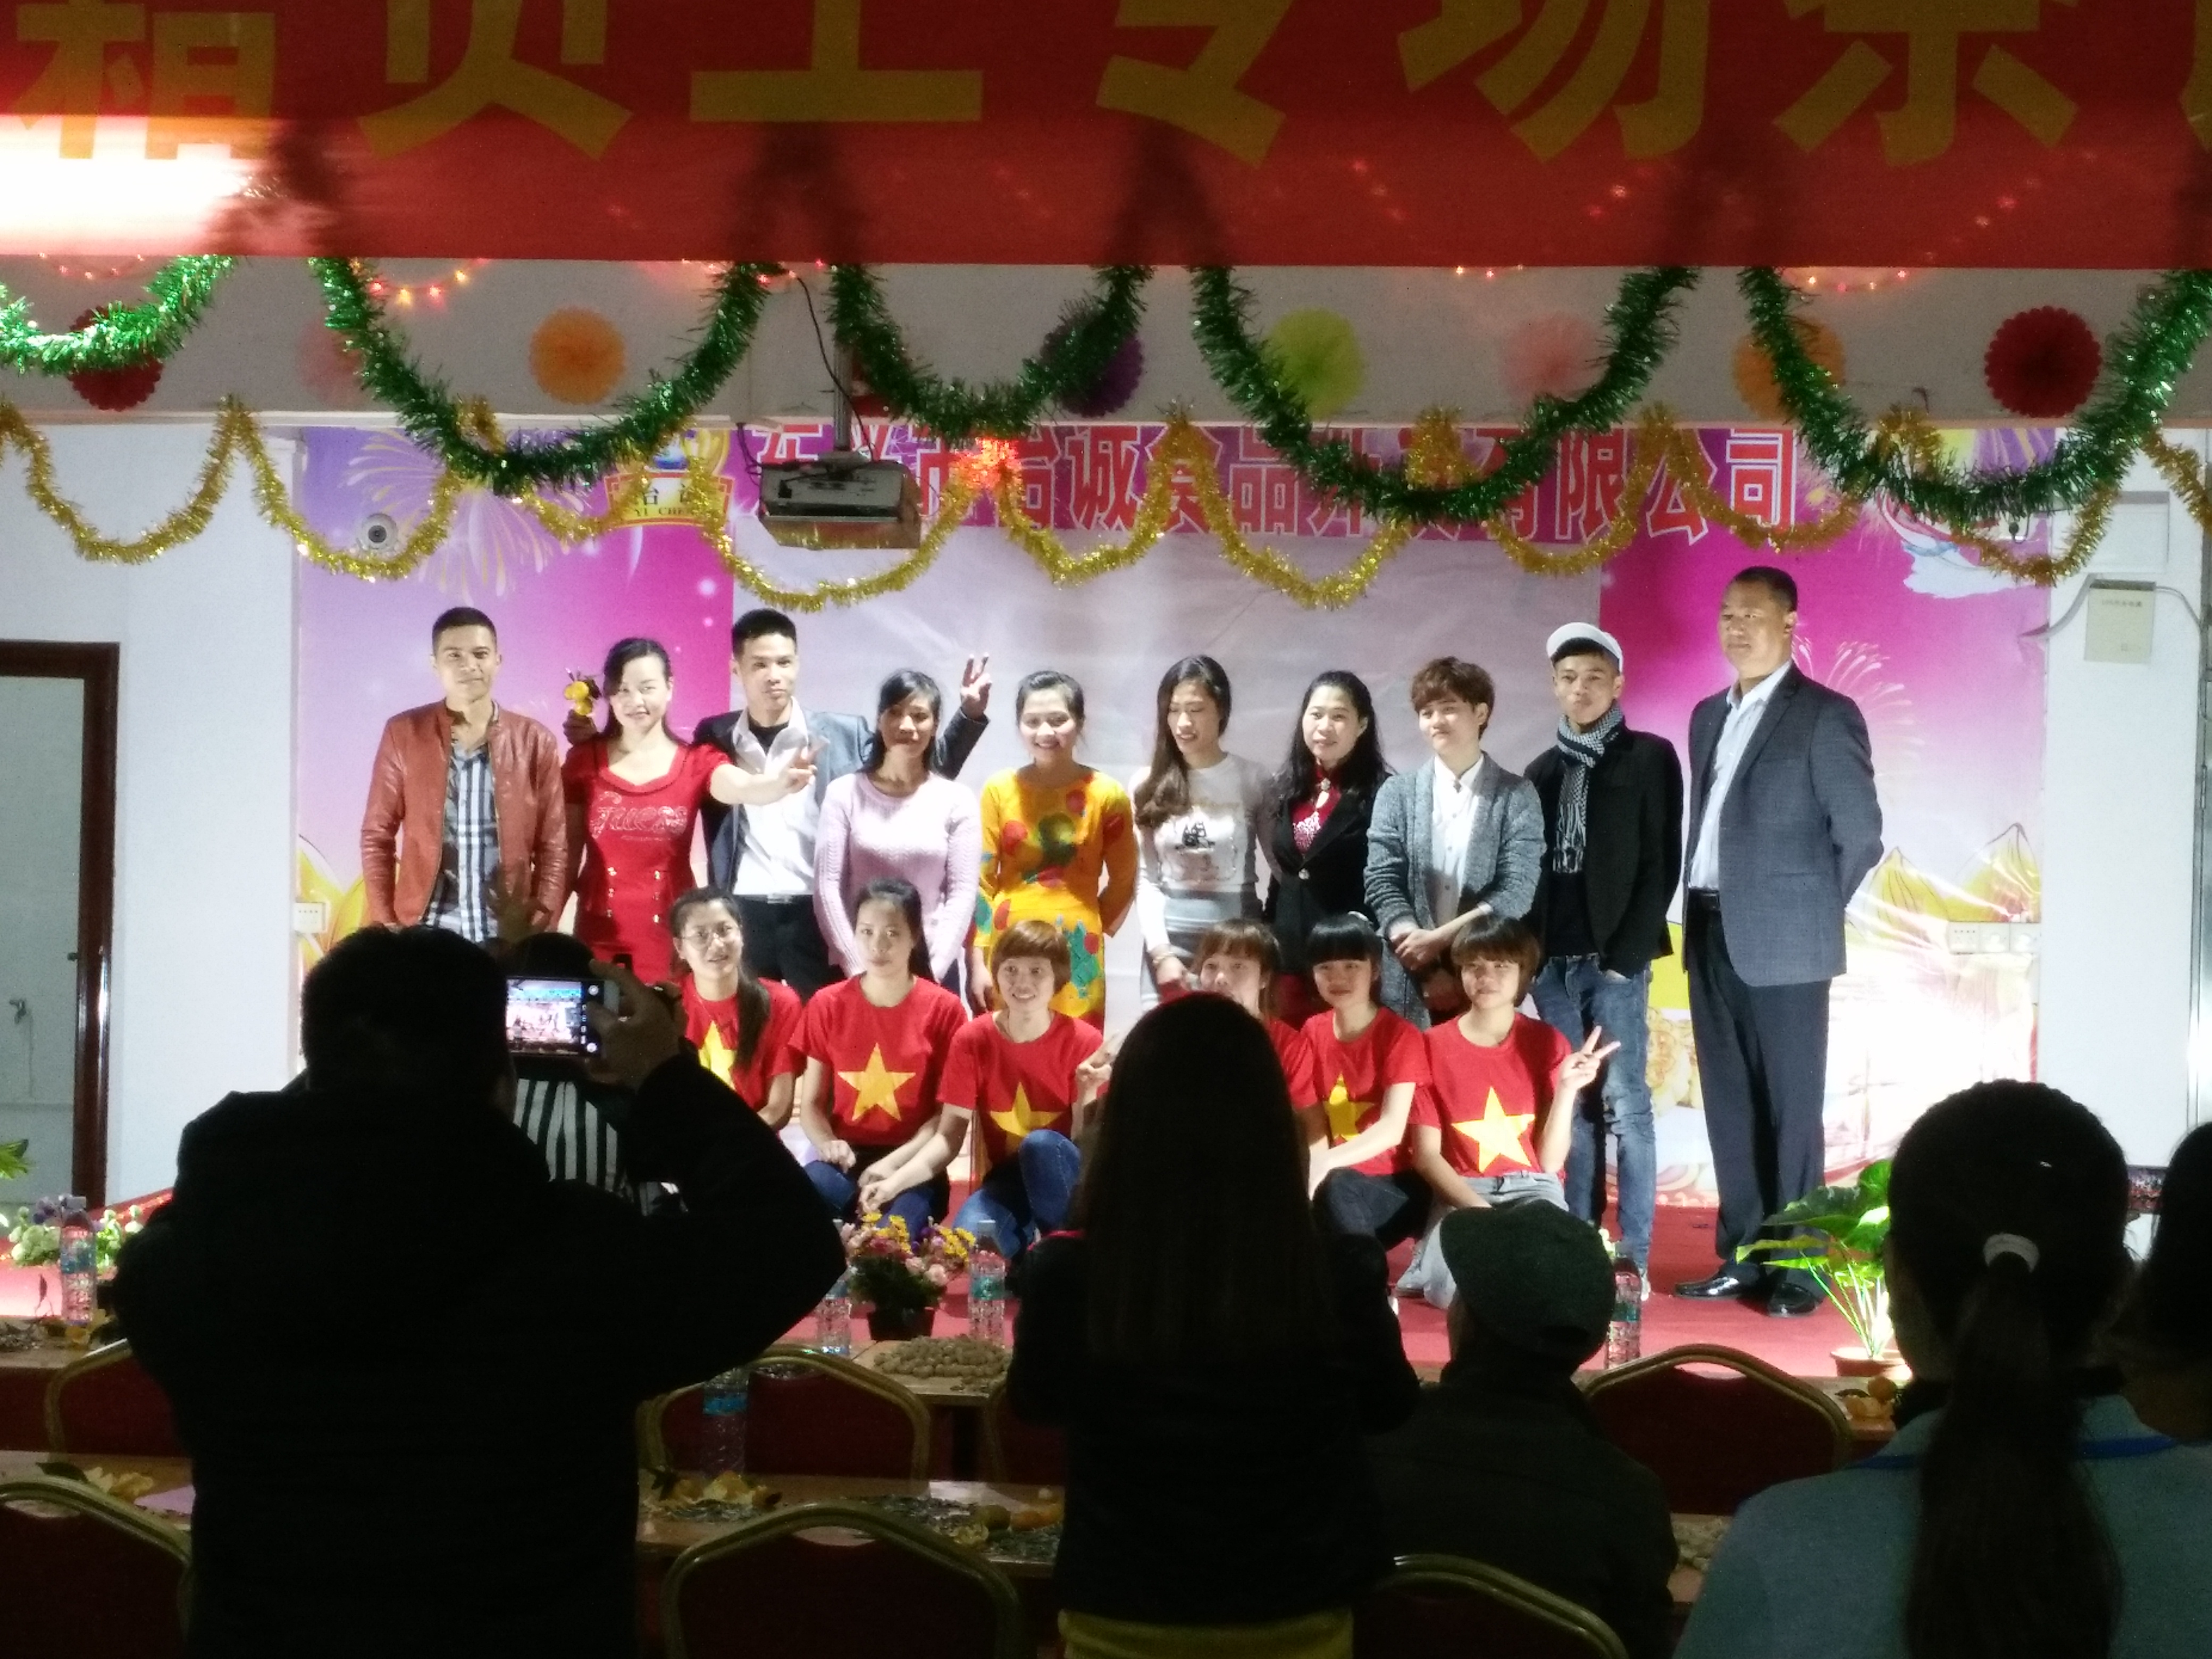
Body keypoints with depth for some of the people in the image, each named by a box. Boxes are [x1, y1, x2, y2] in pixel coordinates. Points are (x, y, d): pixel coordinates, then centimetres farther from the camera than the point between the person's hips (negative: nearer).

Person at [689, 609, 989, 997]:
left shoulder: (845, 735, 6)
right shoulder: (714, 737, 7)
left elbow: (927, 772, 11)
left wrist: (970, 714, -1)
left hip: (817, 916, -1)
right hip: (741, 915, 1)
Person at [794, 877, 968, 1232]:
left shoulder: (944, 1009, 0)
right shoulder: (827, 1005, 6)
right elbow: (811, 1102, 7)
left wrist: (894, 1163, -15)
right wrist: (827, 1144, -16)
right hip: (845, 1163, 3)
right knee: (811, 1184, -35)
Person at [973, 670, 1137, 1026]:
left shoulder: (1107, 795, 0)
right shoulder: (1000, 790, 2)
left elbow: (1123, 880, 10)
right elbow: (982, 880, 3)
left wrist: (1089, 929, 7)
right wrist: (979, 960, -1)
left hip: (1077, 952, -1)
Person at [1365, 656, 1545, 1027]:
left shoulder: (1515, 796, 3)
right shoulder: (1397, 794, 7)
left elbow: (1517, 892, -5)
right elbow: (1382, 885, 0)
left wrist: (1439, 938, -15)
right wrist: (1430, 970, -12)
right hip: (1408, 987, 1)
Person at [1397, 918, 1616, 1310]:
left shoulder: (1549, 1044, 2)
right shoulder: (1433, 1046, 0)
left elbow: (1549, 1161, -1)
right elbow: (1426, 1154, -2)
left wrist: (1567, 1088, -14)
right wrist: (1478, 1209, -17)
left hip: (1532, 1190, 1)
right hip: (1461, 1192, 0)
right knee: (1454, 1289, -32)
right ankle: (1438, 1259, 1)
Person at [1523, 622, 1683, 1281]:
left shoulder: (1649, 757, 2)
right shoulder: (1543, 769, 14)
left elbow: (1661, 863, -4)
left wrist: (1628, 952, -12)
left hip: (1616, 958, -4)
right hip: (1552, 962, 4)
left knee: (1625, 1103, -5)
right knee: (1571, 1106, 5)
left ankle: (1633, 1255, -3)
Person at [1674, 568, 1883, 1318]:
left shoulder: (1825, 716, -8)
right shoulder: (1710, 716, 14)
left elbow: (1861, 834, -8)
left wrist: (1809, 912, -1)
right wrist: (1700, 913, 11)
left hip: (1783, 944, -7)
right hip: (1712, 938, 7)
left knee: (1790, 1109, -1)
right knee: (1729, 1108, 11)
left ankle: (1797, 1271, 5)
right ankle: (1742, 1258, 19)